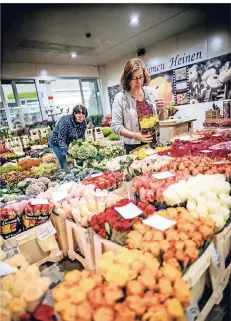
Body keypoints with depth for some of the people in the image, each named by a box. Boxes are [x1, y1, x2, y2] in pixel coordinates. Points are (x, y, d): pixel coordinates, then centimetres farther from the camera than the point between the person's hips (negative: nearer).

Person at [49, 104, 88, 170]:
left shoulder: (84, 122, -14)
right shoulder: (66, 121, -33)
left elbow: (82, 138, -5)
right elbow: (61, 139, -32)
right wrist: (64, 150, -44)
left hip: (69, 142, 6)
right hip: (56, 142, -5)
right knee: (64, 164, -16)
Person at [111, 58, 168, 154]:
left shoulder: (150, 92, 3)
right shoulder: (120, 97, -10)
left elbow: (161, 118, 11)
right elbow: (116, 126, -13)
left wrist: (163, 109, -10)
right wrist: (134, 135, -25)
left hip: (154, 143, 4)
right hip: (134, 147, -4)